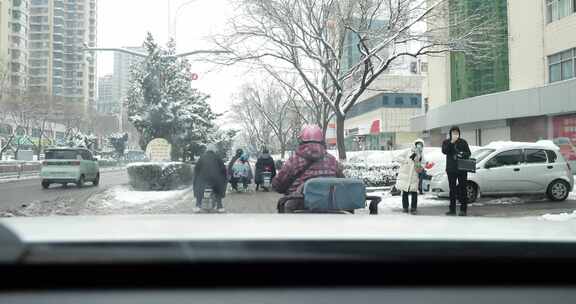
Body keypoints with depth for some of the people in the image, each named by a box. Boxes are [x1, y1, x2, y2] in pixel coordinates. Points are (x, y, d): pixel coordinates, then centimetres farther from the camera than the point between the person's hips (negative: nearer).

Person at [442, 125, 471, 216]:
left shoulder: (463, 142, 7)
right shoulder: (446, 142, 8)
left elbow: (469, 153, 4)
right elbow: (444, 151, -10)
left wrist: (463, 154, -18)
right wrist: (451, 142, -19)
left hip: (462, 169, -1)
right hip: (451, 169, 1)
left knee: (462, 189, -2)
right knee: (452, 189, 6)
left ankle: (463, 209, 2)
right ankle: (452, 209, 11)